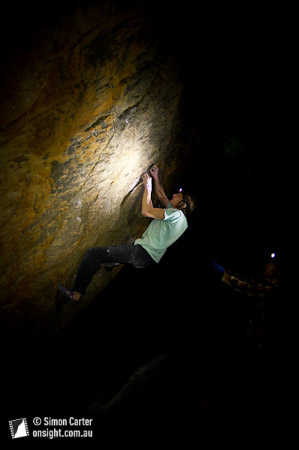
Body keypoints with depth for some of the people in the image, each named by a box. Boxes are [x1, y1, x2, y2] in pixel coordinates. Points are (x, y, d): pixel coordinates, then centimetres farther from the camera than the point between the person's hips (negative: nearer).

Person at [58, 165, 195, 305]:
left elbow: (146, 211, -14)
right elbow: (161, 196, 29)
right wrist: (156, 178, 28)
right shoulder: (177, 215, 16)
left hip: (142, 254, -10)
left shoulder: (177, 214, -12)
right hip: (146, 258, 10)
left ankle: (76, 295, -5)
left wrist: (147, 186, -5)